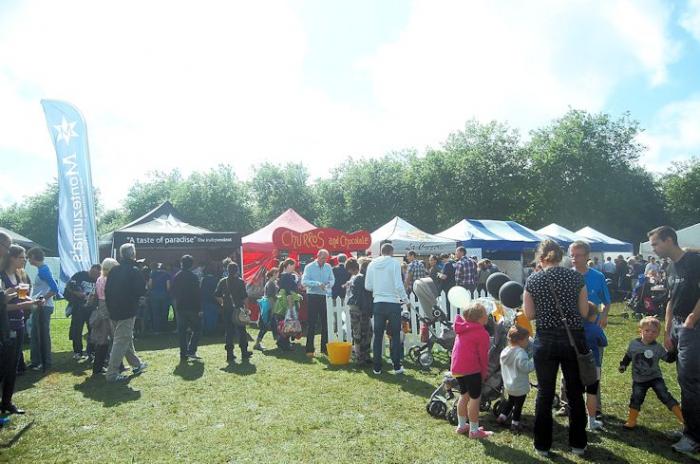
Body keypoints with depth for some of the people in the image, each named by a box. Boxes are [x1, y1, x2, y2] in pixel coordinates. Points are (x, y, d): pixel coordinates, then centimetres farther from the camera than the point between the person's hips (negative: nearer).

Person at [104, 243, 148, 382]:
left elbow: (107, 290, 9)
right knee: (121, 342, -2)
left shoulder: (114, 270, 7)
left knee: (127, 339, 18)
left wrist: (110, 307, 14)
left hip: (114, 311, 7)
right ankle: (112, 373, 0)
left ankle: (136, 364, 32)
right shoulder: (134, 270, -12)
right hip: (127, 312, -7)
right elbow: (142, 291, -14)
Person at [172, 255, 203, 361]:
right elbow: (197, 294, -12)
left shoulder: (176, 277, 4)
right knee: (196, 329, 8)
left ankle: (183, 354, 10)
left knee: (182, 331, 9)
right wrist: (199, 308, -8)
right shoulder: (193, 277, -11)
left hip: (180, 308, 5)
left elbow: (173, 293, 11)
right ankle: (191, 350, -3)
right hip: (192, 308, -5)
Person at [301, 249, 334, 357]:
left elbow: (332, 279, 8)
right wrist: (317, 284, -24)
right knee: (312, 323, -2)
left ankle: (325, 348, 18)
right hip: (313, 297, -4)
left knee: (325, 323, 8)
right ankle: (309, 349, 4)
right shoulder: (309, 267, -4)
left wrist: (330, 284, -15)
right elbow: (304, 282, -13)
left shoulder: (328, 267, 9)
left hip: (325, 297, 4)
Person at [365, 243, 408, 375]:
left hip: (378, 303, 3)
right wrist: (405, 298, 2)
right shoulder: (394, 263, -8)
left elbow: (367, 286, 5)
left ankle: (377, 367, 14)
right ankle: (397, 366, 12)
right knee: (395, 336, 8)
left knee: (378, 336, 10)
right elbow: (398, 285, -13)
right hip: (393, 303, -3)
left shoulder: (372, 264, 3)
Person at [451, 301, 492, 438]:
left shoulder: (462, 328, 11)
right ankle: (474, 431, 11)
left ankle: (461, 425, 31)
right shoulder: (482, 333, -11)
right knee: (475, 398, 3)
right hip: (471, 369, -8)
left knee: (464, 395, 21)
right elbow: (483, 355, -8)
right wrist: (484, 372, 6)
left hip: (457, 368, 8)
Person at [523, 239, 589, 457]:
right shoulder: (576, 277, -1)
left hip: (546, 341, -1)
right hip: (574, 339, 1)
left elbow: (529, 314, -1)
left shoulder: (532, 280, -4)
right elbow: (584, 311, 2)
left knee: (545, 393, 10)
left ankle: (542, 445, 20)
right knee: (575, 393, 15)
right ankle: (578, 444, 28)